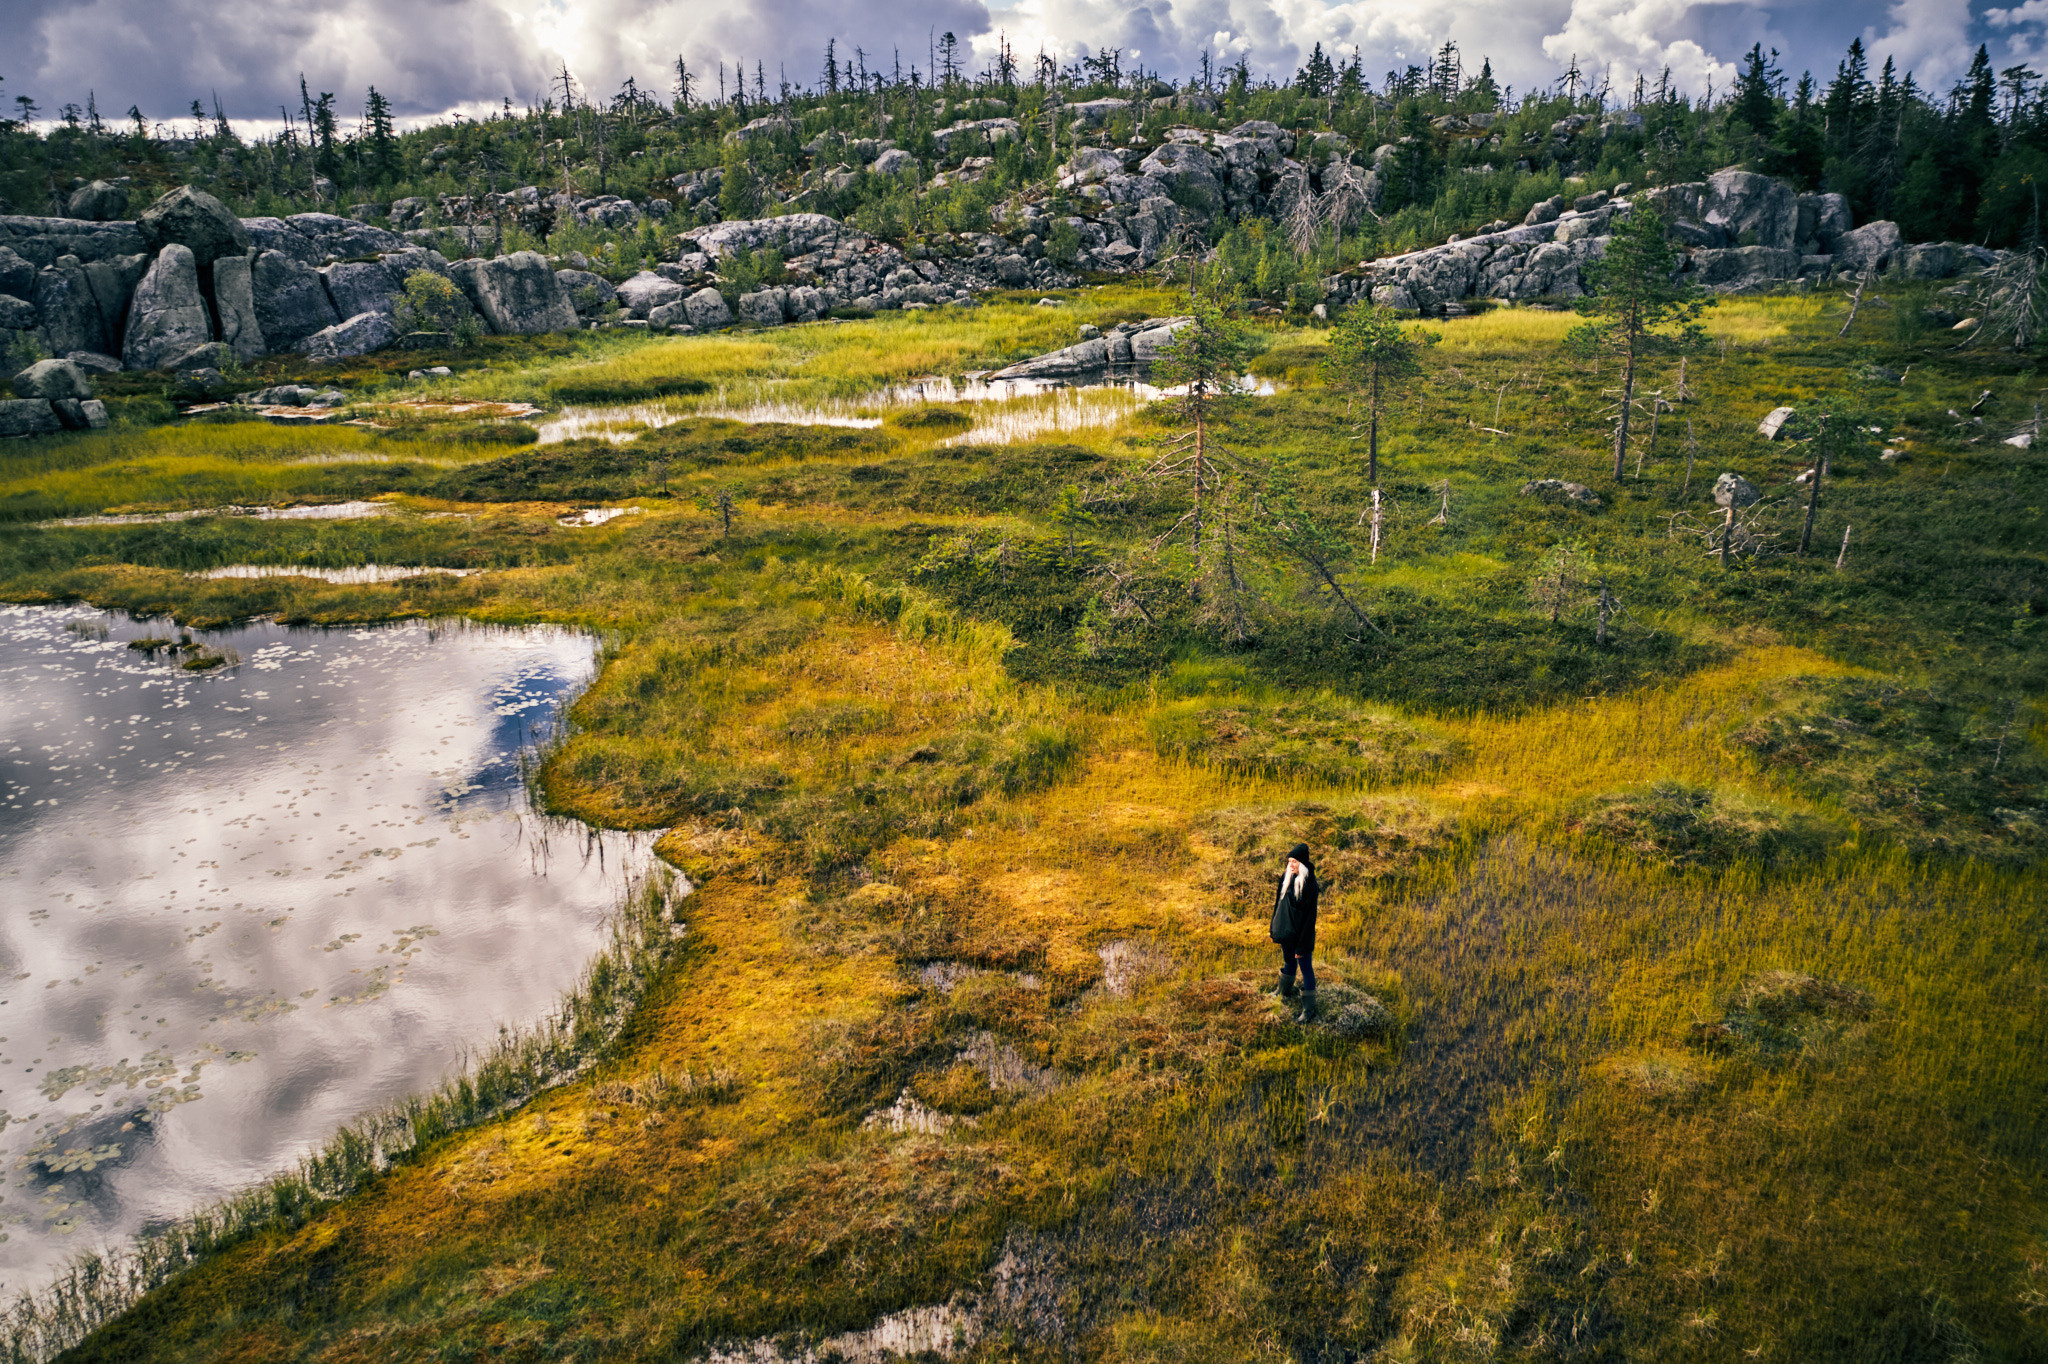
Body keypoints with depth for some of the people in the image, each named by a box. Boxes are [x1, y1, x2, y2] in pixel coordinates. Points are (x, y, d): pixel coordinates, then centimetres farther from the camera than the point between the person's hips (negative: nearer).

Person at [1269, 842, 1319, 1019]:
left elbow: (1309, 915, -19)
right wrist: (1275, 929, 11)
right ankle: (1285, 993, 46)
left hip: (1301, 932, -6)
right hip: (1285, 930, 7)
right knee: (1289, 962, 25)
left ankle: (1309, 1009, 15)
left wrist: (1302, 945, -18)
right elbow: (1279, 903, 8)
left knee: (1305, 967, 4)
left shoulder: (1309, 884, -22)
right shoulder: (1286, 877, -1)